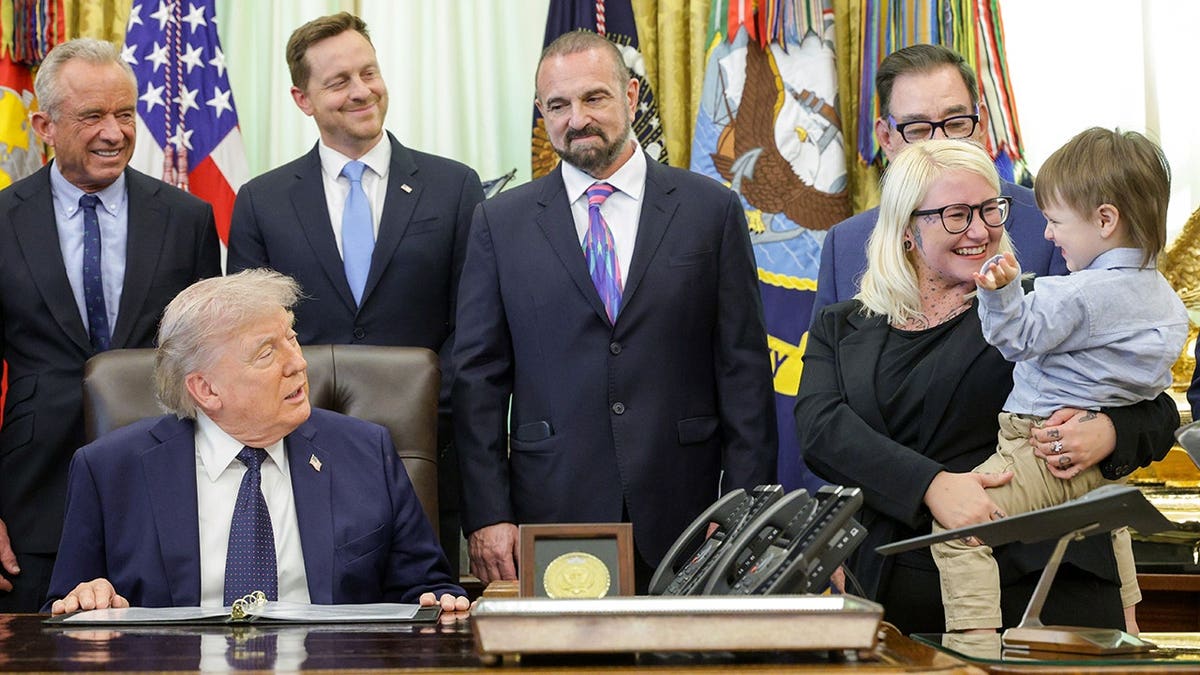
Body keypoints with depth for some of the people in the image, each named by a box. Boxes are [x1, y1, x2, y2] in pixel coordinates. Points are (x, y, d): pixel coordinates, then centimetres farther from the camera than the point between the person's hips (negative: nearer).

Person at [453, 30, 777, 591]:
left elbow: (744, 371, 4)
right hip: (551, 511, 0)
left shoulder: (712, 210, 5)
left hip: (680, 512, 0)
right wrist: (487, 514, -3)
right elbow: (478, 377, 5)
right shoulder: (501, 223, 7)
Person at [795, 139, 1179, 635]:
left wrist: (1106, 432, -13)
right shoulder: (840, 329, 16)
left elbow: (1158, 411, 12)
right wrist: (931, 484, -19)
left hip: (1034, 584, -1)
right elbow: (820, 427, -3)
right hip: (888, 590, 1)